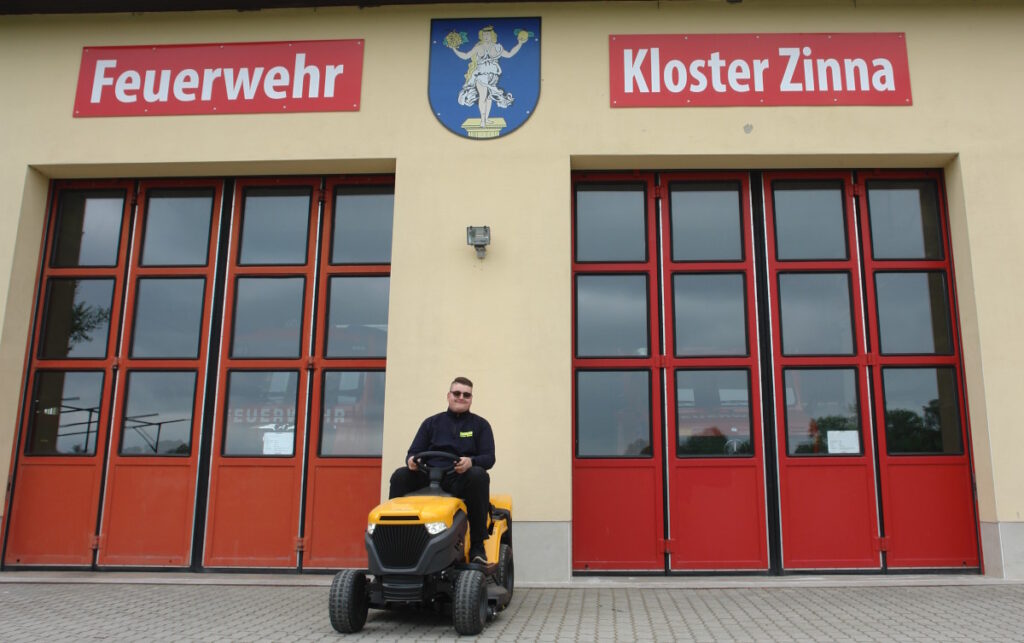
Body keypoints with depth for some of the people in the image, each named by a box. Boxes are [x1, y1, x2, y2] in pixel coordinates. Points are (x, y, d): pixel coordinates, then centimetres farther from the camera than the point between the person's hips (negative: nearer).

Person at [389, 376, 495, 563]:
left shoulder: (480, 425, 14)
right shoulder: (431, 423, 19)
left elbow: (489, 458, 3)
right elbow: (414, 452, 14)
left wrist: (471, 462, -21)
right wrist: (411, 460, -13)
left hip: (461, 479, -2)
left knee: (478, 475, -35)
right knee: (400, 476, -24)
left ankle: (477, 545, -30)